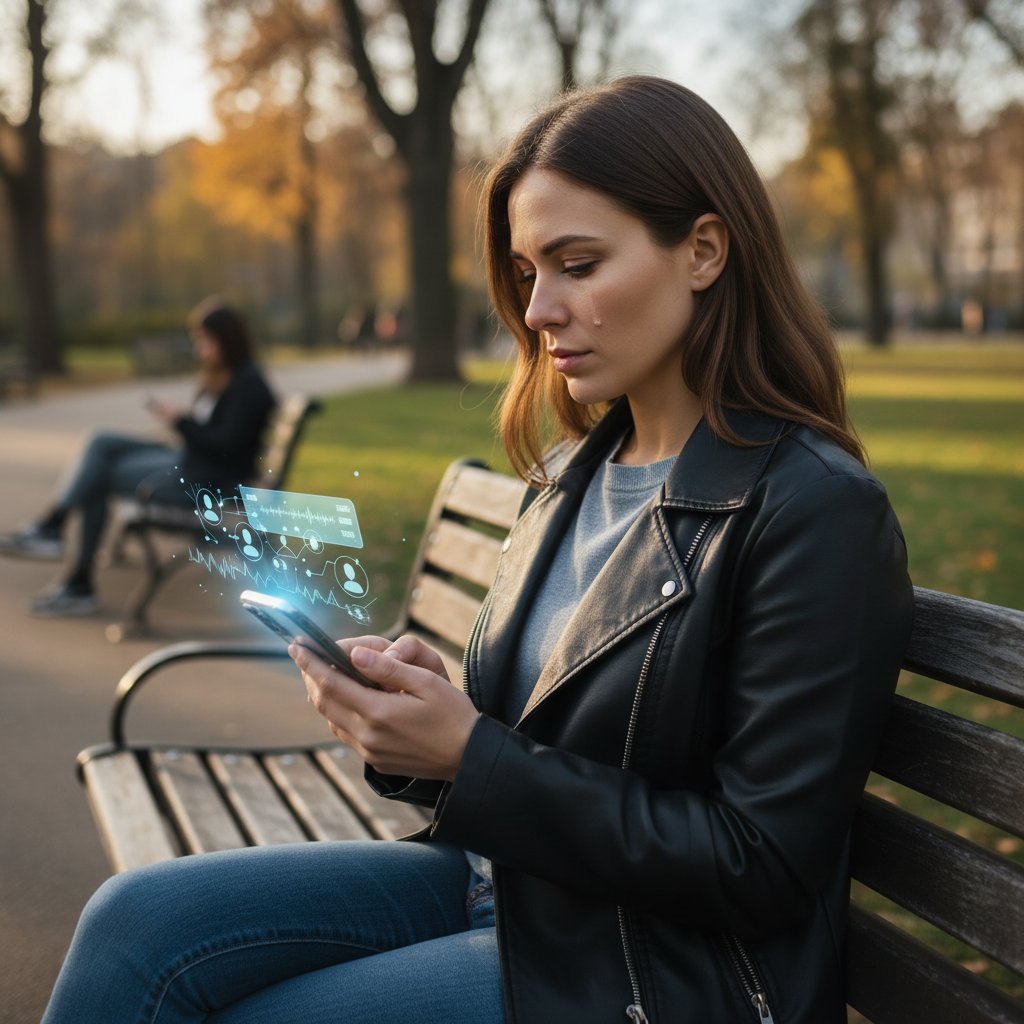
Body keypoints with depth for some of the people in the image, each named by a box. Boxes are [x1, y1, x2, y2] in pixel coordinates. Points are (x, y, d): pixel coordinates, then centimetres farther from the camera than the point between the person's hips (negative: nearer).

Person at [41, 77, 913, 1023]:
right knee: (137, 921, -9)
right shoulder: (575, 473, 7)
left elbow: (763, 868, -18)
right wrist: (416, 703, -8)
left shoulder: (817, 509, -17)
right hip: (498, 878, 7)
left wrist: (470, 757, -20)